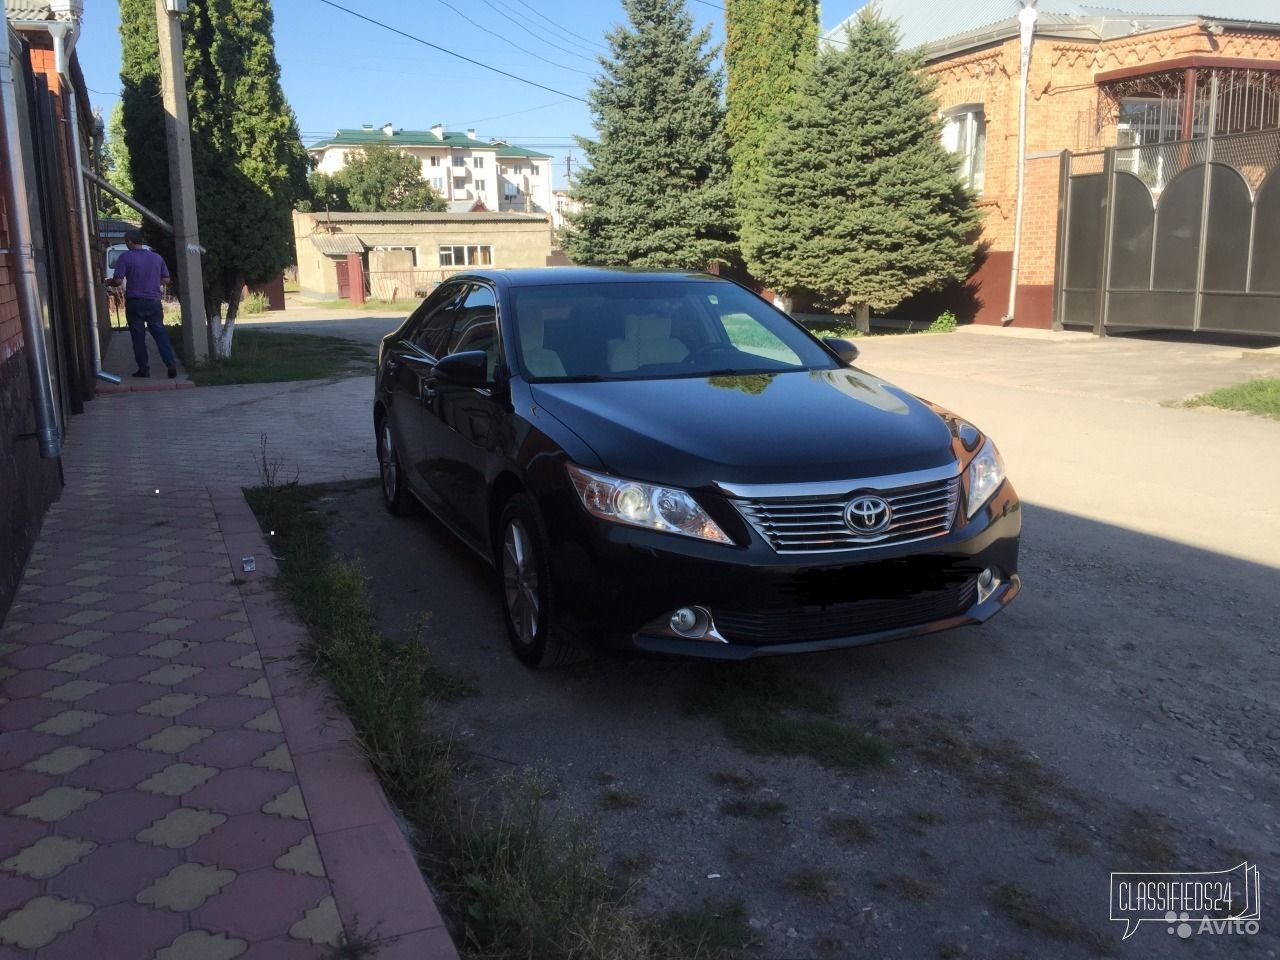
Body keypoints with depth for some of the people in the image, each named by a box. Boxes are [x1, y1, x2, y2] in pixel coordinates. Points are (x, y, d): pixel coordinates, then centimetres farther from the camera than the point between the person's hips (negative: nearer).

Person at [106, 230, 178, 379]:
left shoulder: (125, 257, -6)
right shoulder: (157, 257, 6)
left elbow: (118, 280, -10)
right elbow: (166, 280, 8)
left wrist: (109, 282, 11)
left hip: (134, 302, -3)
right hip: (154, 302, 3)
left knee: (138, 337, 5)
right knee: (160, 334, 3)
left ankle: (144, 369, 8)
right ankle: (171, 365, -8)